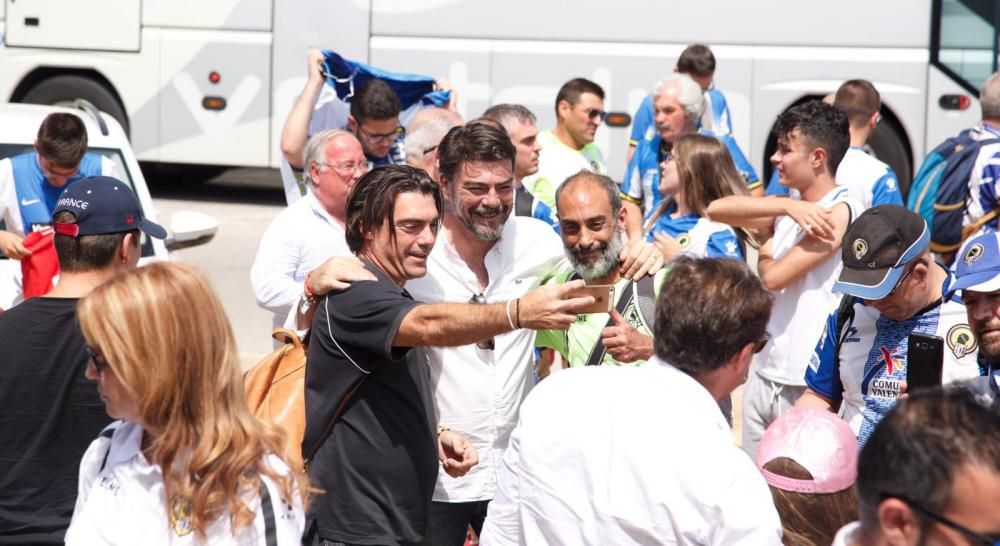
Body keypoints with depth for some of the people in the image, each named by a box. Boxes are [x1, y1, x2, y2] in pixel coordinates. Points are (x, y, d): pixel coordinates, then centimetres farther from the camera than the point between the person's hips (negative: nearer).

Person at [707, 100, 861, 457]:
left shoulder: (838, 211, -11)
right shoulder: (786, 211, 13)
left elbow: (774, 277, -15)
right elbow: (717, 209, -2)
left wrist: (764, 256, 8)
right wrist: (788, 206, -13)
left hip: (809, 386, -8)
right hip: (765, 377, 8)